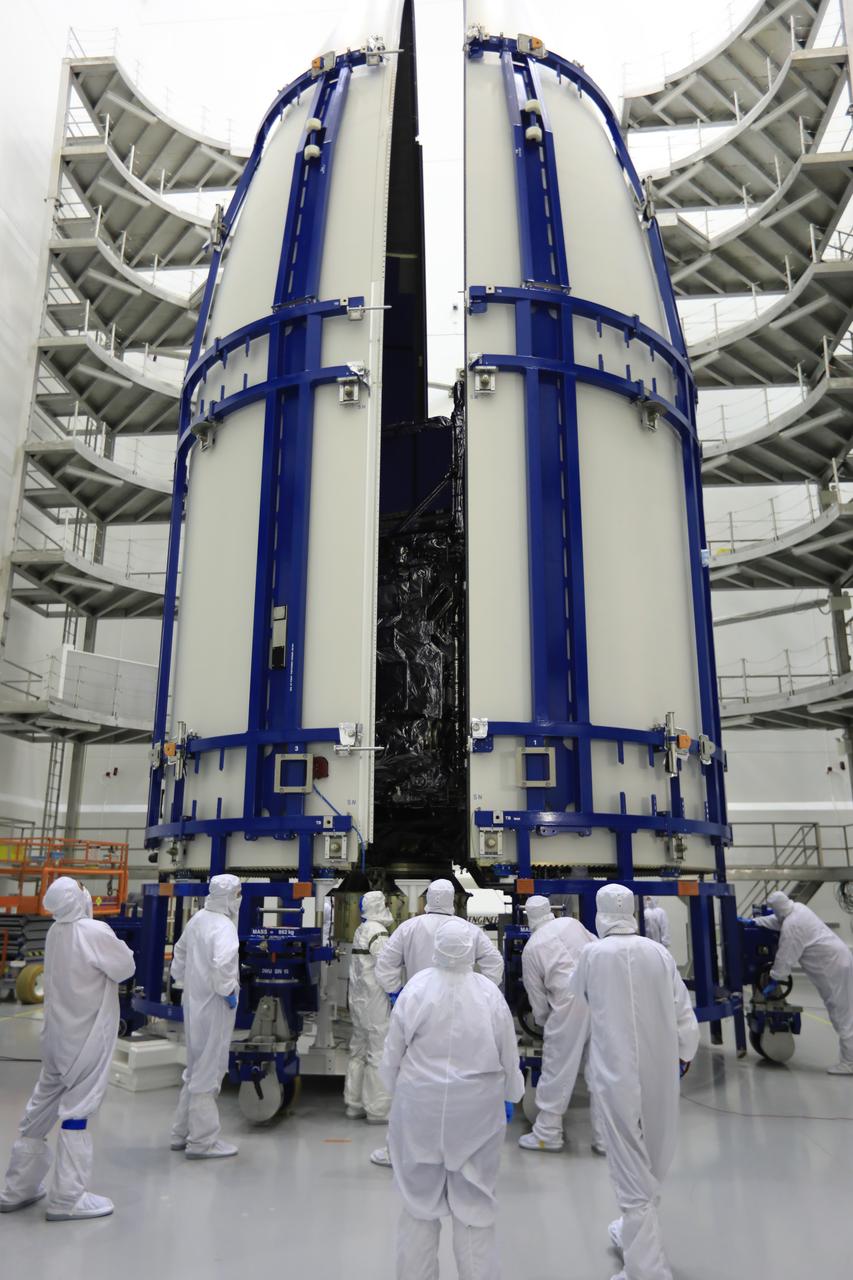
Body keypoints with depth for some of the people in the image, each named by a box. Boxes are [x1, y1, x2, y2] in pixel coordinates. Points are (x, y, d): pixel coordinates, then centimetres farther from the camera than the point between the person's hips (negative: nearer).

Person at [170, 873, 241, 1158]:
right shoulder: (223, 926, -20)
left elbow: (180, 952, 20)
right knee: (208, 1072, 3)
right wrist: (228, 991, -20)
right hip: (214, 1006, -9)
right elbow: (221, 963, -35)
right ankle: (202, 1141, 14)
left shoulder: (197, 920, 7)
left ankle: (182, 1133, 32)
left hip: (194, 1003, 9)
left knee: (196, 1069, 21)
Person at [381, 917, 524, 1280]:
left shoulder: (415, 988, -15)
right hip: (477, 1108, 0)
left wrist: (393, 1089, 14)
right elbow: (508, 1056, -2)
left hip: (421, 1106, 0)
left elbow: (393, 1050, -4)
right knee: (474, 1200, 15)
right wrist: (509, 1096, 16)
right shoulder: (489, 993, -14)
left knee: (421, 1198, 16)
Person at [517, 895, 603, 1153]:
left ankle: (547, 1134, 21)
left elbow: (537, 996, 10)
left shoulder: (531, 948, 5)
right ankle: (605, 1137, 20)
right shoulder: (572, 923, 9)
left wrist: (543, 1021, 26)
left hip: (570, 1005, -3)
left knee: (557, 1071, 10)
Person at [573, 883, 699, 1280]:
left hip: (616, 1074, -4)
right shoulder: (659, 953, -5)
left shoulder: (592, 954, -9)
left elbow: (578, 991, 12)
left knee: (631, 1167, 4)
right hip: (660, 1073, 4)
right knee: (651, 1163, 22)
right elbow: (683, 1010, 1)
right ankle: (635, 1235, 43)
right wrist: (686, 1051, 19)